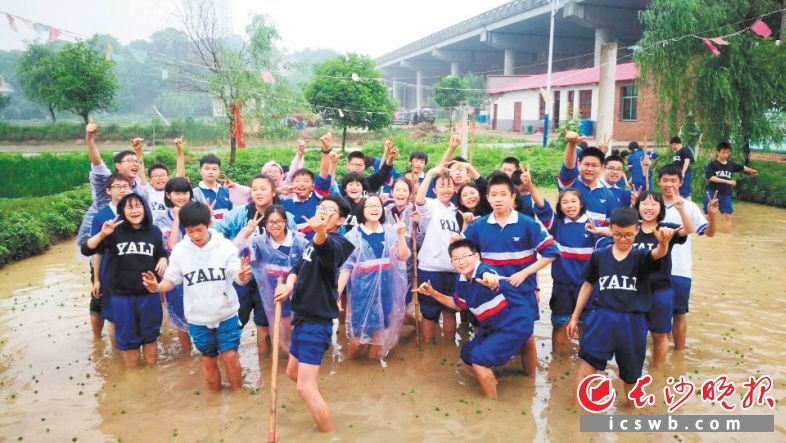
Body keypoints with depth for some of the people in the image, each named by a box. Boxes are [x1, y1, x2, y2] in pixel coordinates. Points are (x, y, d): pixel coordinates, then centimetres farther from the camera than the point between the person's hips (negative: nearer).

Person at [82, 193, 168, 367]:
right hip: (122, 296, -1)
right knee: (127, 338, 13)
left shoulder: (154, 232, 0)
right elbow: (86, 250, -13)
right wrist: (102, 234, -30)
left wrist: (163, 260, -7)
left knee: (150, 335, 18)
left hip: (149, 294, 2)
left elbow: (161, 253, 16)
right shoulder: (115, 231, -7)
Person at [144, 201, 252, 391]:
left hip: (226, 313, -2)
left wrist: (243, 276, -40)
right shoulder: (179, 250, -6)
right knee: (208, 359, 15)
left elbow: (237, 276, -16)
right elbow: (172, 280, 0)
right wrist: (157, 287, -22)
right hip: (198, 317, 2)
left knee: (230, 356, 0)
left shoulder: (225, 245, -12)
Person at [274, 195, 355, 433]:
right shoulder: (314, 241, 13)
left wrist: (320, 232, -66)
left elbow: (327, 248, -43)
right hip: (304, 317, 10)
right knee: (293, 372, 26)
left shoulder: (333, 243, -18)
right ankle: (321, 412, 44)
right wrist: (289, 285, -8)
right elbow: (298, 267, 14)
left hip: (316, 321, -10)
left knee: (305, 387, -12)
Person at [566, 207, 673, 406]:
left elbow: (658, 253, -26)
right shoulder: (599, 256, 3)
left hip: (633, 322, 0)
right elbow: (587, 285, 12)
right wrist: (574, 317, 15)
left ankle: (631, 406, 39)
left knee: (631, 373, 14)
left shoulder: (641, 257, -2)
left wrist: (663, 242, -51)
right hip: (602, 317, 0)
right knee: (587, 363, -13)